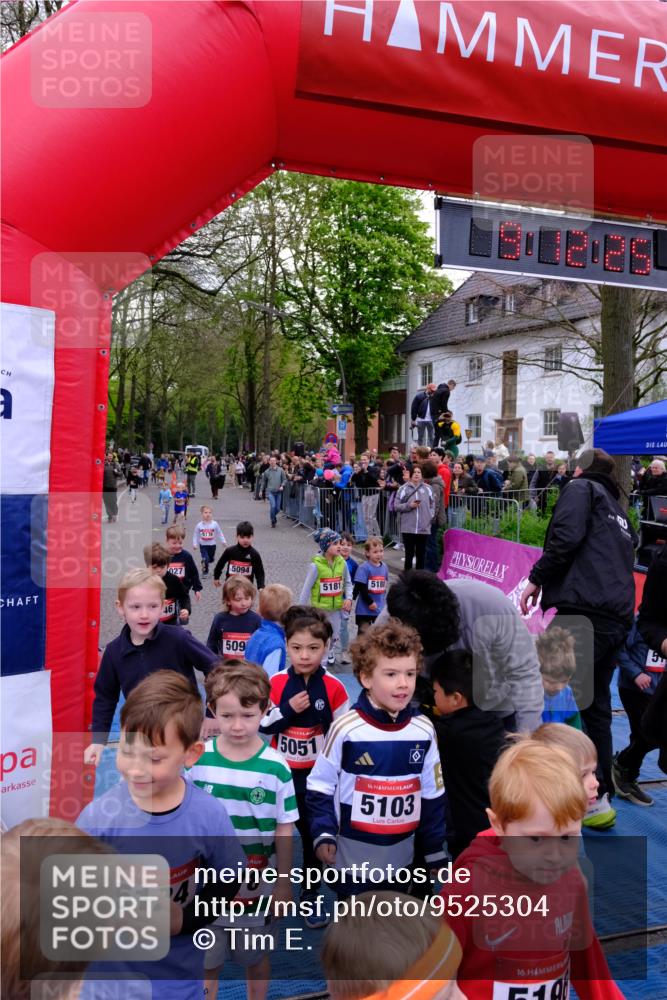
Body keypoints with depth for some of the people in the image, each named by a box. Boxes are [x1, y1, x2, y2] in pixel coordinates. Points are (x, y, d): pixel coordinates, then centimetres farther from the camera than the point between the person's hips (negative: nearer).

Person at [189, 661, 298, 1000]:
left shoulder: (276, 767, -15)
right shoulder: (196, 760, -12)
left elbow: (284, 828, -6)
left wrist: (284, 882, -2)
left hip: (257, 886, 0)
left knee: (257, 958, 20)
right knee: (205, 962, 17)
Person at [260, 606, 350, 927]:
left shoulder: (333, 687, -13)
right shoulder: (276, 683, -10)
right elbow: (263, 726, -6)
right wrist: (288, 710, -22)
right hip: (282, 773, 1)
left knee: (314, 834, 13)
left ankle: (310, 895, 33)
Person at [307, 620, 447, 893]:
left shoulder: (424, 729, -7)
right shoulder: (346, 728, -18)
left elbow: (432, 794, 3)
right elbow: (320, 785, -7)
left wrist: (434, 851, 7)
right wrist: (323, 834, -15)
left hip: (402, 856, 4)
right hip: (352, 856, -3)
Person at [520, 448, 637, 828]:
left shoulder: (582, 488, 7)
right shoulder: (619, 511, 30)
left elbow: (566, 538, -11)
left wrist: (537, 578, -3)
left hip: (583, 611, -9)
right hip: (617, 618, 9)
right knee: (595, 706, 14)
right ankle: (602, 795, 20)